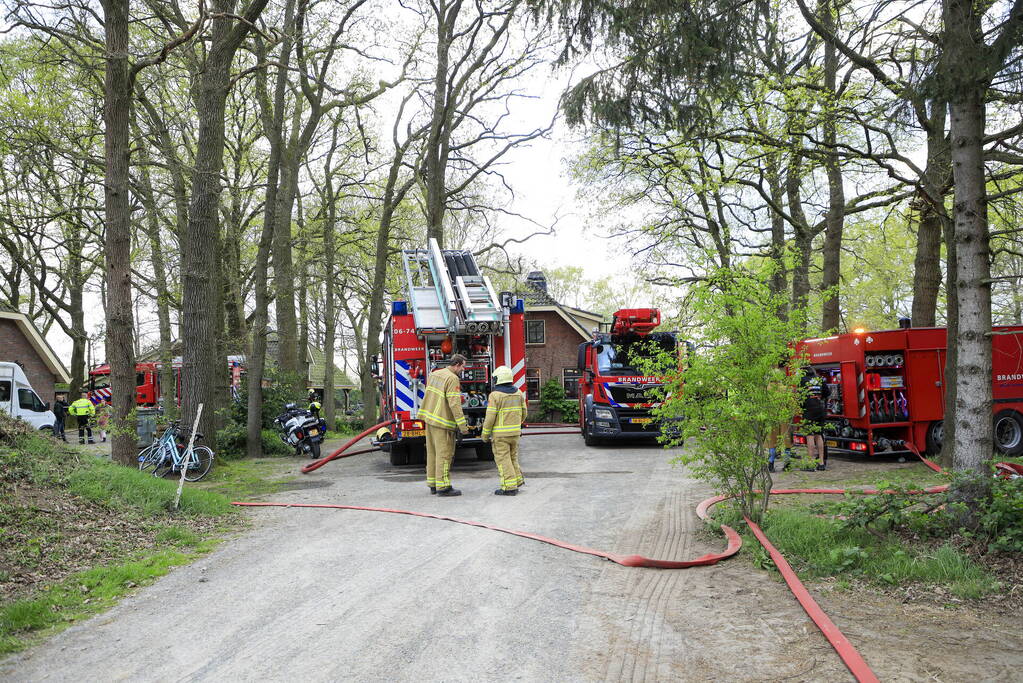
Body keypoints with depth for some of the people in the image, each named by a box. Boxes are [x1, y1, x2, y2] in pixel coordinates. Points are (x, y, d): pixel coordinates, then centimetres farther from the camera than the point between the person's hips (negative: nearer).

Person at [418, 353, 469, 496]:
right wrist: (462, 425, -19)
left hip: (429, 418, 9)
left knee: (432, 452, 13)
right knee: (444, 454, -4)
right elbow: (454, 404, -21)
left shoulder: (434, 374, 12)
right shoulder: (452, 379, -15)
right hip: (442, 421, -9)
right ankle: (443, 487, -3)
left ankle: (433, 484, 20)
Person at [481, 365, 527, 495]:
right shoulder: (518, 393, 5)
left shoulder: (495, 395, -13)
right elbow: (523, 413, 11)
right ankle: (517, 480, 19)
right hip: (515, 431, 6)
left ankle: (509, 487, -3)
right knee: (513, 457, 19)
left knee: (503, 459, -1)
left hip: (500, 433, -6)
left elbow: (490, 417, -14)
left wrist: (485, 434, -5)